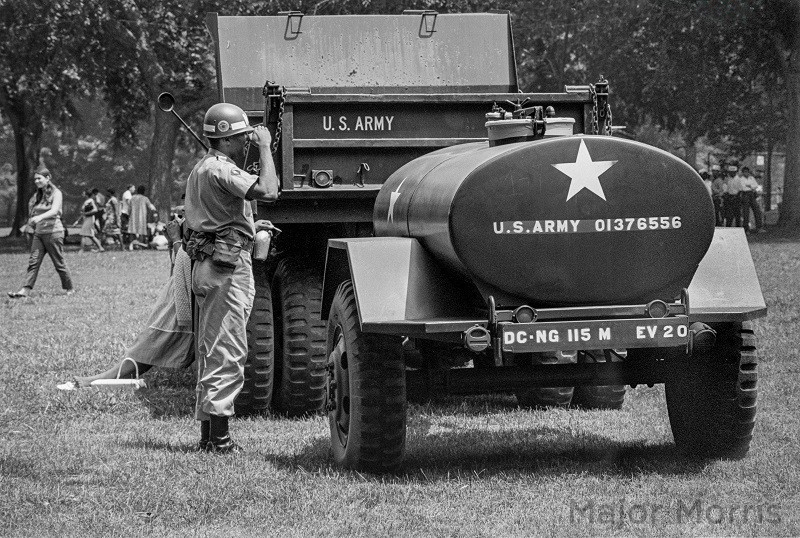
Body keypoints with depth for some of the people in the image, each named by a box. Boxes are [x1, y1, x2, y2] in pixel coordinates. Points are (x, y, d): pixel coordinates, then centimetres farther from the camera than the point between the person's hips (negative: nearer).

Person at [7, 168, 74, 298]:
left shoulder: (56, 193, -7)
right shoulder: (38, 195, 13)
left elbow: (54, 211, -23)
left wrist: (40, 217, -39)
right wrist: (32, 222, 4)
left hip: (53, 232, -6)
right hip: (38, 232, 6)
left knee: (59, 263, 1)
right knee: (33, 262, -5)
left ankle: (70, 289, 16)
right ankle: (25, 290, -13)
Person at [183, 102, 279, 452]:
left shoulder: (201, 169, 19)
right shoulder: (219, 170, -15)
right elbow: (268, 191, -27)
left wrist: (248, 228, 26)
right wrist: (265, 147, -17)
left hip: (207, 264, 11)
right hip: (227, 267, -11)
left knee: (211, 351, 14)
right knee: (227, 352, -9)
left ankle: (208, 434, 18)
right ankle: (219, 437, -10)